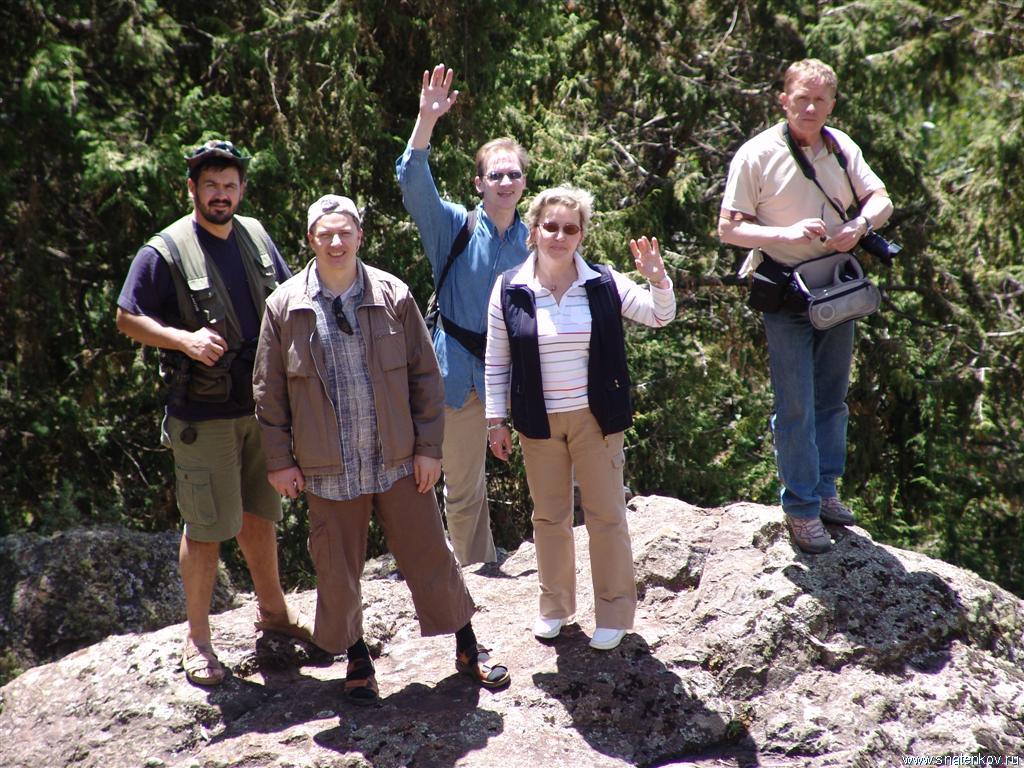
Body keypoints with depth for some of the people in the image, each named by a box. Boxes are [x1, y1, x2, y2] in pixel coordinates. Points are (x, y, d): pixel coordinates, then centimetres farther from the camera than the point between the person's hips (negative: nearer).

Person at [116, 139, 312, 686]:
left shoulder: (256, 236, 7)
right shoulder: (165, 252, -11)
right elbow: (126, 318, -8)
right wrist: (183, 338, -22)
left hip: (263, 405, 5)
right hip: (203, 415, -5)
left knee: (259, 514, 18)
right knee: (206, 528, -1)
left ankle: (272, 609, 37)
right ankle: (197, 639, 13)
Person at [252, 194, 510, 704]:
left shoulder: (394, 297, -3)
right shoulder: (284, 307, -3)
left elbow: (426, 376, 1)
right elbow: (269, 392, 3)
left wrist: (429, 447, -2)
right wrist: (279, 461, 1)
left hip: (398, 461, 0)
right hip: (327, 470, 0)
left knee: (431, 557, 8)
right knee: (337, 571, 11)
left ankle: (467, 647, 25)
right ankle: (356, 658, 31)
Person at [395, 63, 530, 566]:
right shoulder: (456, 228, -2)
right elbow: (414, 183, -18)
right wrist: (426, 122, -32)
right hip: (460, 374, -1)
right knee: (462, 488, 8)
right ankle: (476, 575, 25)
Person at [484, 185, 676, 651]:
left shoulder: (603, 284, -5)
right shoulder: (509, 290, -5)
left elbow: (660, 317, -7)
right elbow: (496, 362, 1)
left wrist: (658, 280, -27)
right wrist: (496, 420, 0)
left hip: (595, 418, -1)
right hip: (539, 421, 1)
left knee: (606, 514, 5)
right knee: (549, 515, 14)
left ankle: (615, 611, 19)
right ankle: (555, 604, 31)